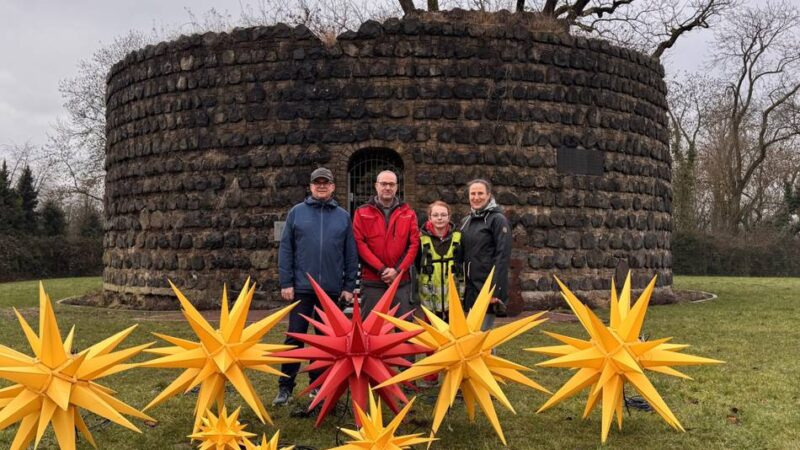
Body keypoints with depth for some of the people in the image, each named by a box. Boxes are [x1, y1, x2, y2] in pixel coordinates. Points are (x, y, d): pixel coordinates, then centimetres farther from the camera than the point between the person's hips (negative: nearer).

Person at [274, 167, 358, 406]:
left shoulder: (343, 216, 8)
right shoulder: (297, 212, 3)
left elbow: (351, 254, 8)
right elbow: (285, 249, 1)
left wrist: (349, 286, 3)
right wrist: (286, 282, -5)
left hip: (332, 288, 2)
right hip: (302, 287, -2)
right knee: (295, 337, 0)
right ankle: (285, 386, 8)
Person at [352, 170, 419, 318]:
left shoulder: (408, 214, 10)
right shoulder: (362, 213, 5)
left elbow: (414, 244, 3)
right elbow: (360, 244, -4)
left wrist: (398, 270, -9)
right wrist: (381, 269, -12)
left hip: (402, 281, 2)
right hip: (372, 282, -1)